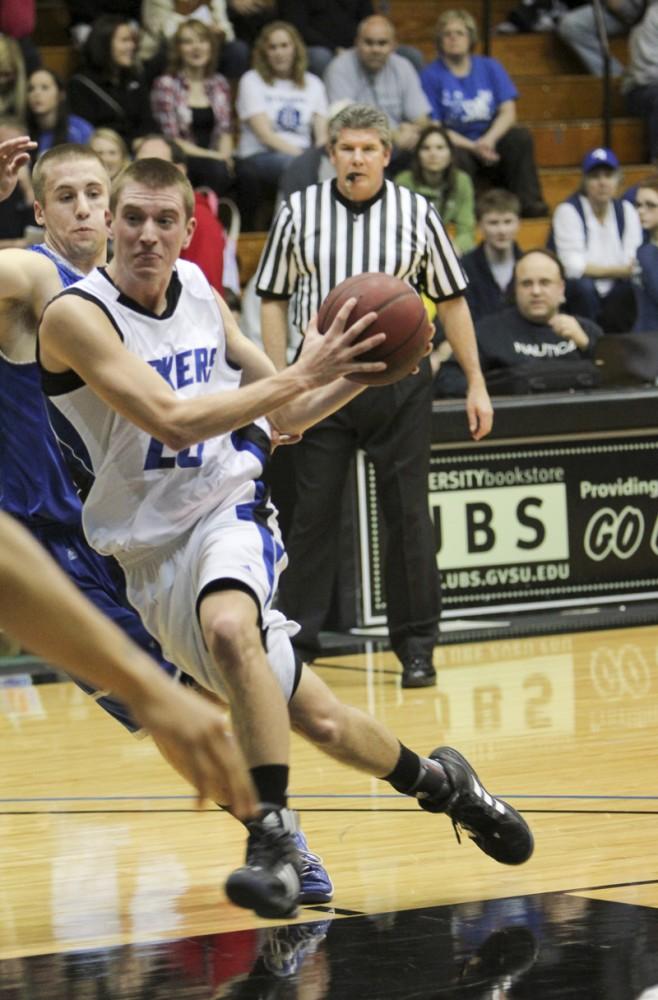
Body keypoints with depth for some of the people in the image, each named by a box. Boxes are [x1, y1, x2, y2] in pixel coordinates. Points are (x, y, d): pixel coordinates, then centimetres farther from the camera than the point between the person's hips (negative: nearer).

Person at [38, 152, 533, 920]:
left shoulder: (200, 292, 3)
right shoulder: (77, 315, -15)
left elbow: (279, 417, 15)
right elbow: (174, 421, -25)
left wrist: (364, 373, -2)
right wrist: (302, 374, -25)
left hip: (227, 511, 1)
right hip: (151, 549, -1)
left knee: (228, 626, -35)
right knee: (316, 722, 1)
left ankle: (273, 836, -29)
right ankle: (438, 782, 28)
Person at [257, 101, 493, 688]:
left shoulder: (418, 215, 2)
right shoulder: (299, 212, 2)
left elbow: (451, 301, 7)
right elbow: (274, 300, 6)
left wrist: (476, 384, 4)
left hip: (400, 378, 0)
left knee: (408, 514, 2)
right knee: (313, 513, 2)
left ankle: (416, 647, 10)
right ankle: (294, 644, 9)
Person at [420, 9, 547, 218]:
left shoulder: (490, 67, 10)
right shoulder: (431, 75, -1)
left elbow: (508, 112, 1)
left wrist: (489, 139, -19)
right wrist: (473, 147, -19)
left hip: (492, 141, 3)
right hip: (457, 145, -3)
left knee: (520, 137, -25)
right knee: (458, 159, -37)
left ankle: (528, 201, -23)